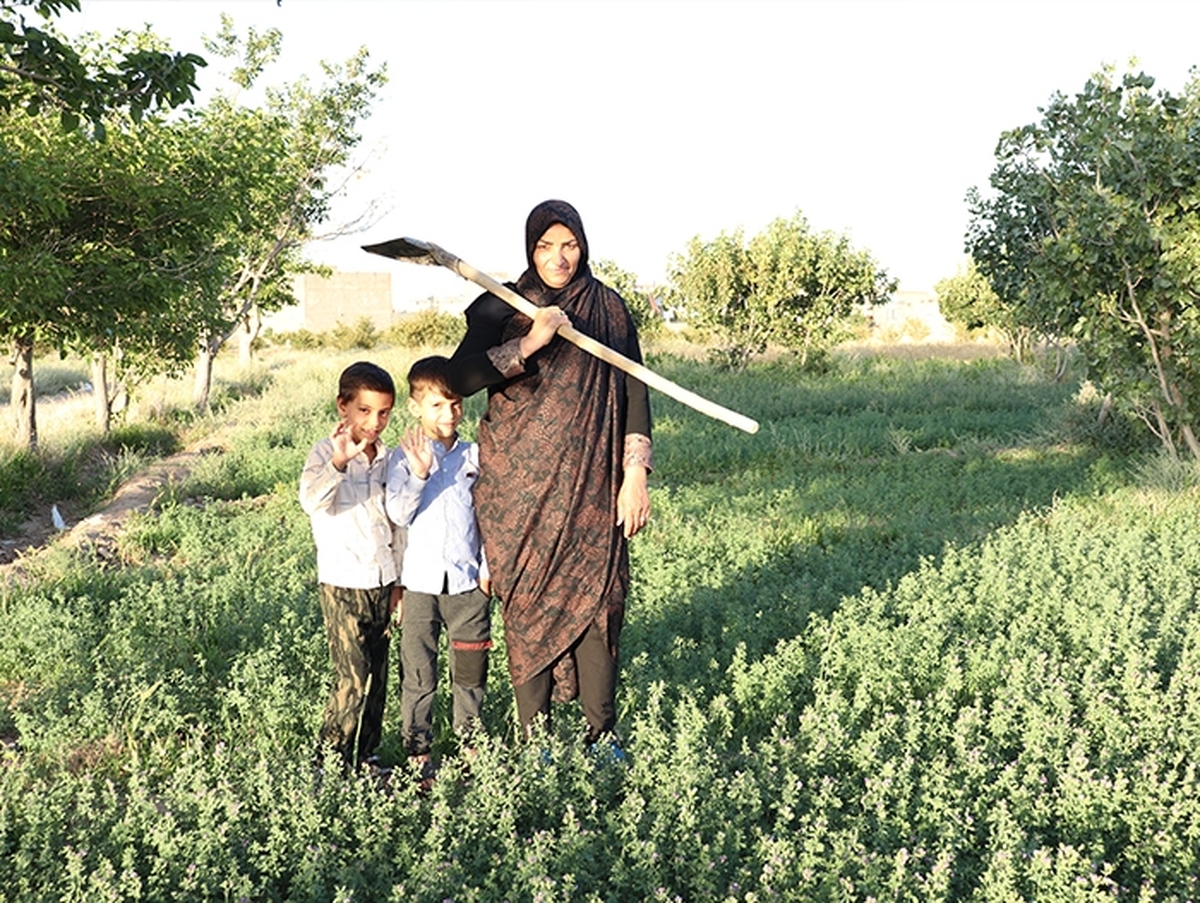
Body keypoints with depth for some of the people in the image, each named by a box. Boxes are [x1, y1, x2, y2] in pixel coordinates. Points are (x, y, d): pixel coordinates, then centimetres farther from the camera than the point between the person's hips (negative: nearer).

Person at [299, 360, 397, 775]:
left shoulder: (385, 458, 8)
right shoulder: (326, 453, -10)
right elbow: (311, 499, -30)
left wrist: (399, 580, 18)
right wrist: (339, 462, -46)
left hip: (381, 583, 6)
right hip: (342, 585, -6)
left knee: (377, 677, 11)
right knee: (353, 678, -8)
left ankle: (365, 757, 23)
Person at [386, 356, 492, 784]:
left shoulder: (474, 456, 6)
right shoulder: (405, 456, -1)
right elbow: (398, 514, -10)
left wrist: (487, 567, 4)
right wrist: (417, 474, -22)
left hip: (468, 580, 2)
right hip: (421, 580, -2)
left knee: (470, 669, 10)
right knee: (418, 672, 3)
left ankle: (470, 741, 26)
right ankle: (418, 751, 14)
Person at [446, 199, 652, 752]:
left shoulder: (608, 308, 7)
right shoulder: (501, 309, 2)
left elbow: (634, 394, 6)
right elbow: (458, 378, -12)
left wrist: (636, 475, -2)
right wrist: (530, 342, -21)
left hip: (592, 489, 1)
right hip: (521, 488, -1)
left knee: (597, 601, -1)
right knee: (528, 605, 2)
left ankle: (602, 735, 11)